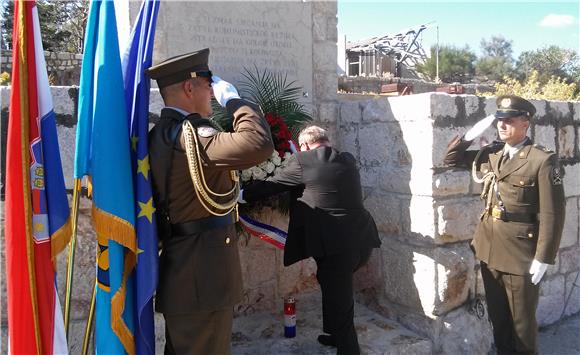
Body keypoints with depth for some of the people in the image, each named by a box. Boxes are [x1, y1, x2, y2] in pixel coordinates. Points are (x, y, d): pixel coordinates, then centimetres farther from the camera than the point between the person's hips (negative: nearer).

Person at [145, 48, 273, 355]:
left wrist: (228, 192, 24)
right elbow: (259, 143, -32)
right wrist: (233, 100, -17)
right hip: (202, 277, -10)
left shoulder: (161, 133, 11)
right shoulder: (188, 132, -20)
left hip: (181, 271, 10)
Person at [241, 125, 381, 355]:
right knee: (336, 287, 28)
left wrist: (241, 195, 19)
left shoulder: (302, 161, -5)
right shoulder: (348, 160, 12)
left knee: (339, 302, 6)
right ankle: (337, 335, 45)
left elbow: (271, 185, 4)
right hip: (363, 240, 8)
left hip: (336, 246, -8)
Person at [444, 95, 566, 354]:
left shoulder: (542, 160, -12)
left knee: (521, 317, 11)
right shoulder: (491, 153, 5)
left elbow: (552, 214, -13)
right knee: (497, 314, 19)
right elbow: (451, 158, 14)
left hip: (521, 252, -5)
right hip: (490, 248, 6)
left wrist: (542, 259, -14)